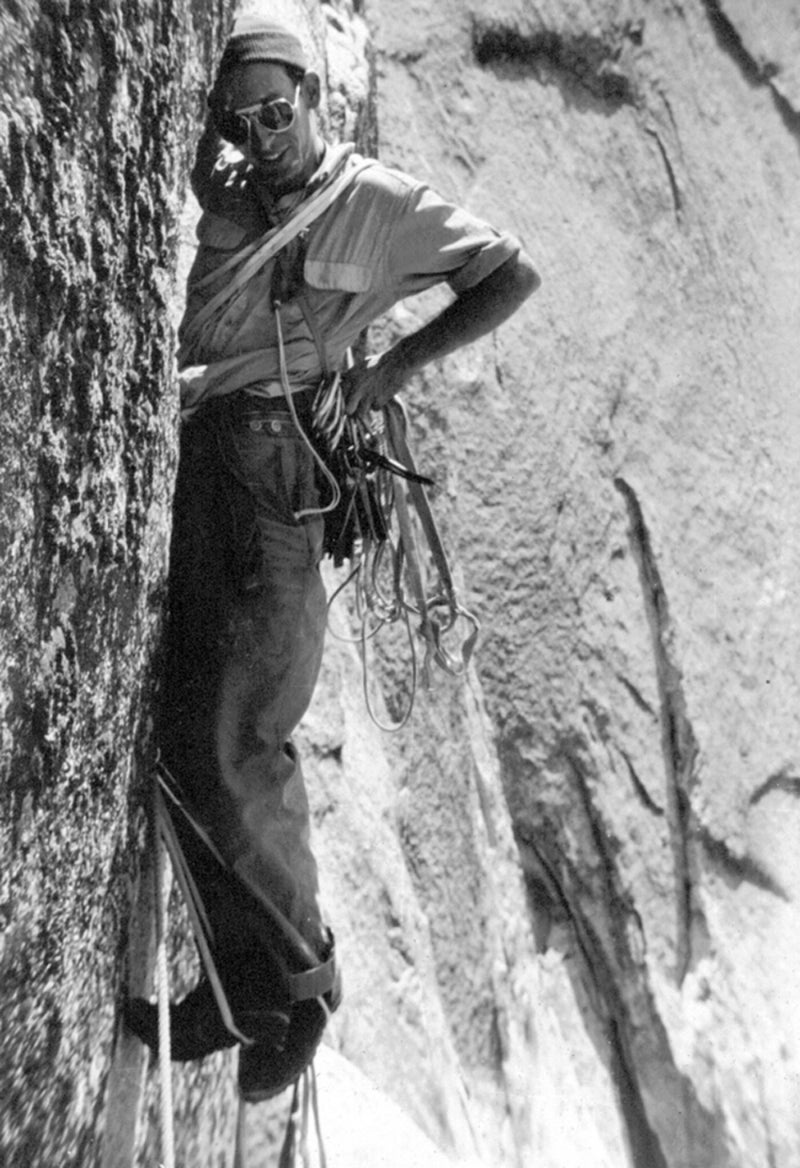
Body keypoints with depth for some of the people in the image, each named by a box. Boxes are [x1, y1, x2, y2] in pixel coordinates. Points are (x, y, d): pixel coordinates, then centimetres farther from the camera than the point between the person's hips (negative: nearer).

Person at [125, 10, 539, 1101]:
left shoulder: (377, 201, 6)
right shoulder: (220, 188, 19)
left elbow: (514, 275, 6)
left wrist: (394, 363, 0)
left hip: (275, 460, -6)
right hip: (184, 452, 6)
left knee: (229, 749, -11)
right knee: (187, 737, 3)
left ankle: (301, 975, 12)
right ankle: (246, 978, 18)